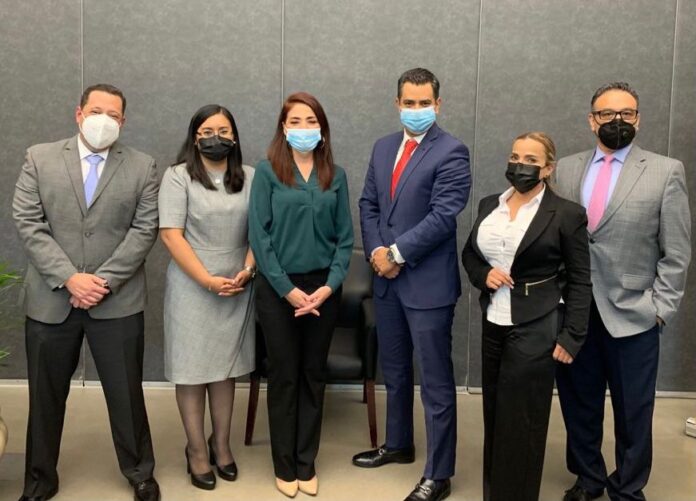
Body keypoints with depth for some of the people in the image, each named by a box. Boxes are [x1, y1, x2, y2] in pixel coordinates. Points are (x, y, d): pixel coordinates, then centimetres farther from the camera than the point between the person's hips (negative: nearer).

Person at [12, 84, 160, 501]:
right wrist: (69, 277, -13)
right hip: (50, 299, 1)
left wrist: (104, 281, -13)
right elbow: (29, 224, -3)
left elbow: (144, 230, -4)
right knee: (46, 395, 13)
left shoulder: (143, 167, 2)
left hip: (117, 301, -1)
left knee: (126, 393, 7)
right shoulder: (40, 158, 4)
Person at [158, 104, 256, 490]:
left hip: (237, 288, 3)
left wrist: (247, 269, -8)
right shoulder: (178, 176, -3)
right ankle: (196, 449, 17)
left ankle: (221, 443, 24)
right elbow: (171, 234, -10)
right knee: (193, 368, 4)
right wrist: (207, 279, -16)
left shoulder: (250, 178, 7)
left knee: (226, 366, 10)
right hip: (192, 287, -3)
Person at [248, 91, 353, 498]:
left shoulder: (336, 176, 5)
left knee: (314, 375, 10)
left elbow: (345, 237, 3)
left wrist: (329, 285, -10)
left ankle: (307, 464, 24)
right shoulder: (267, 171, -3)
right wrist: (287, 289, -13)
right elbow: (259, 235, -8)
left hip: (323, 288, 3)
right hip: (279, 287, -2)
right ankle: (285, 466, 22)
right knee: (284, 376, 7)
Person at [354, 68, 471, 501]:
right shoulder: (383, 148, 11)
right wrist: (376, 251, -6)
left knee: (436, 381, 2)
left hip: (428, 282, -7)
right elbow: (369, 204, 11)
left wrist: (397, 253, -15)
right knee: (394, 371, 20)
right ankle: (399, 444, 39)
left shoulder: (452, 152, -10)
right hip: (387, 278, 7)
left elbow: (442, 217, -18)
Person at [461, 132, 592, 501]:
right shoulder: (489, 205, 8)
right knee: (494, 414, 14)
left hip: (536, 329, -5)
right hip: (493, 324, 5)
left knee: (521, 420, 3)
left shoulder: (567, 214, -7)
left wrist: (571, 337, -10)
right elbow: (469, 253, 18)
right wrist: (483, 274, -5)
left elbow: (580, 282, -5)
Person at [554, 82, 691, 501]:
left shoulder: (666, 172, -1)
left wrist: (661, 307, -8)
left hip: (632, 314, -2)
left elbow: (676, 251, -3)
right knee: (579, 405, 15)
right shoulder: (566, 170, 7)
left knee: (633, 414, 10)